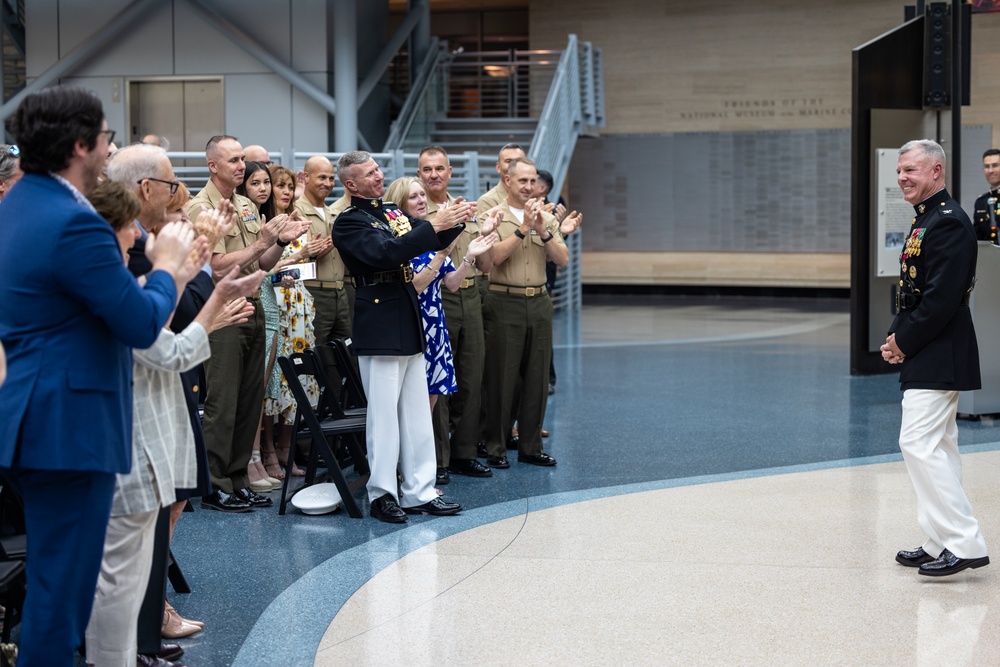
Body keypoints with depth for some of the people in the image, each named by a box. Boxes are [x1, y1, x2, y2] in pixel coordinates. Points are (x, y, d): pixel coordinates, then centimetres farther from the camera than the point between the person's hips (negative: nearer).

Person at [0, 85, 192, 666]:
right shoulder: (75, 225, -22)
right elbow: (143, 326, -18)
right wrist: (167, 266, -1)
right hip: (70, 427, -10)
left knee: (59, 576, 22)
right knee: (62, 582, -1)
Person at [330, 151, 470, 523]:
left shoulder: (393, 212, 15)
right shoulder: (349, 223, -9)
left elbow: (435, 241, 16)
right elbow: (385, 252, -25)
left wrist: (456, 221, -5)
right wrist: (435, 225, -25)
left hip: (409, 324, 8)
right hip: (379, 328, -8)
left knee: (417, 414, 10)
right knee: (383, 414, -2)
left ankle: (420, 492, 16)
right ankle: (382, 495, 7)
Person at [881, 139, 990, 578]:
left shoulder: (949, 223, -16)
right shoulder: (926, 219, 16)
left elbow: (941, 299, -23)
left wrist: (905, 342, -13)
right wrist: (897, 337, 5)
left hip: (939, 358, -11)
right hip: (928, 356, 11)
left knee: (920, 444, -12)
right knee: (936, 447, 13)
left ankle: (964, 543, -8)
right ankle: (944, 544, 20)